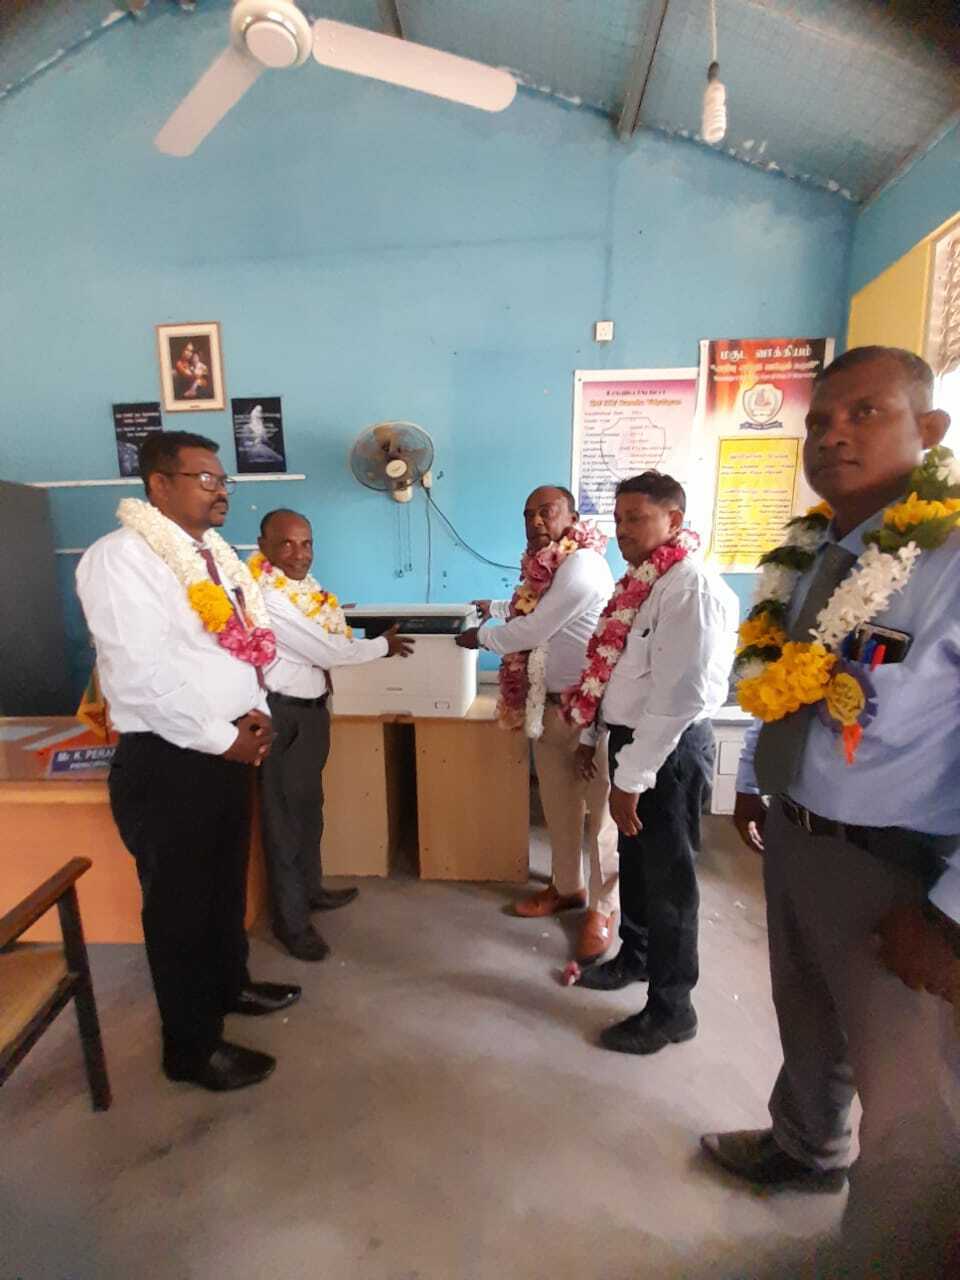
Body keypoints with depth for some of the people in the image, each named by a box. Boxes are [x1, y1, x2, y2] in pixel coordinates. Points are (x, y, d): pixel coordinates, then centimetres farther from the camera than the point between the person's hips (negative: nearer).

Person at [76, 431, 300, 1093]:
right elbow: (143, 673, -23)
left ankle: (230, 984, 48)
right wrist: (222, 739, -17)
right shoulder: (122, 556, -16)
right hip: (166, 762, -8)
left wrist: (256, 712, -3)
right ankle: (192, 1048, 31)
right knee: (180, 904, 10)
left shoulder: (218, 554, 11)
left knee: (227, 885, 24)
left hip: (225, 751, 8)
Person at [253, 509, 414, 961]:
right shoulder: (268, 597, -24)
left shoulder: (303, 585, 7)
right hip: (283, 716, -9)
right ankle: (291, 921, 20)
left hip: (311, 708, 9)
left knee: (309, 806, 21)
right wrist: (383, 645, -8)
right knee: (285, 817, 4)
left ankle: (310, 889, 41)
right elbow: (327, 651, -20)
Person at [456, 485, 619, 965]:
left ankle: (602, 906, 23)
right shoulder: (546, 565, 11)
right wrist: (495, 606, 37)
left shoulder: (581, 567, -19)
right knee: (558, 805, 19)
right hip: (548, 705, 9)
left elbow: (531, 631, -19)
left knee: (599, 810, 7)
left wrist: (481, 637, -4)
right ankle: (567, 887, 37)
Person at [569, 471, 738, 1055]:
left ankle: (672, 1009, 28)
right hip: (633, 739, 9)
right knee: (635, 858, 23)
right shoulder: (642, 581, 10)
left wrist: (632, 777, -22)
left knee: (667, 876, 7)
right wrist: (592, 733, 17)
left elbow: (680, 696, -26)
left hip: (670, 750, -9)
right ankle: (635, 956, 46)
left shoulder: (693, 588, -21)